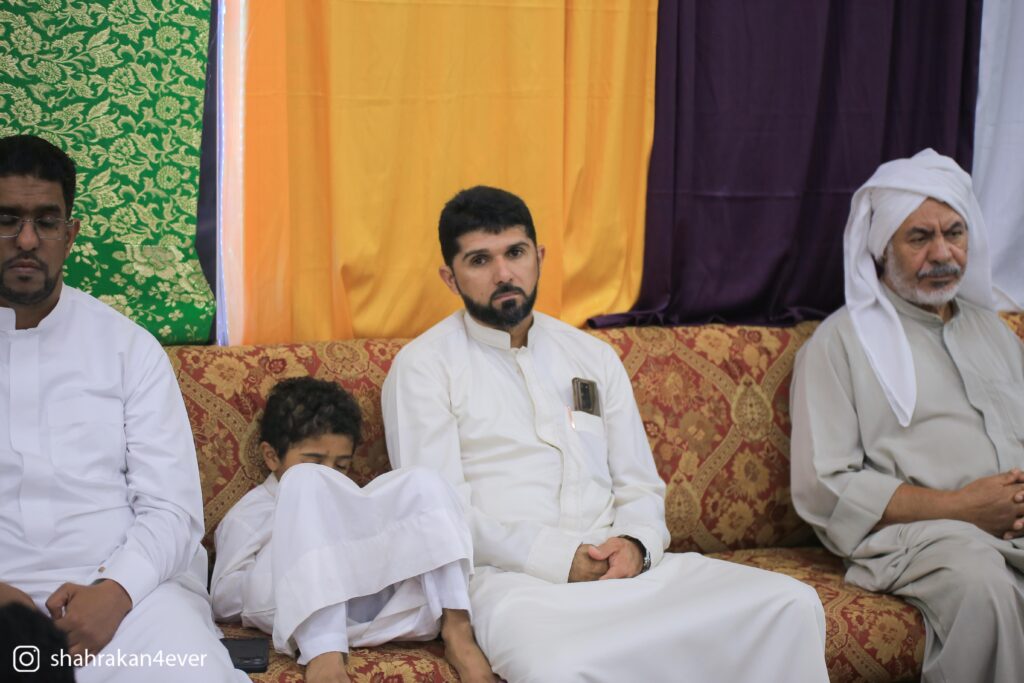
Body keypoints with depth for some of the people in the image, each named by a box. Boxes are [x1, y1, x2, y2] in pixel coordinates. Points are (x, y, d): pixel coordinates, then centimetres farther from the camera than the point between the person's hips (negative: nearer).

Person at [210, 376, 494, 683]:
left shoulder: (348, 501, 39)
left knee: (422, 484, -6)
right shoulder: (249, 513, 23)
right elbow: (223, 599, 9)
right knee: (307, 482, -24)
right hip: (288, 608, -4)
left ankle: (456, 631, -26)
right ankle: (323, 655, -44)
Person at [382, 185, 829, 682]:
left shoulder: (594, 357, 19)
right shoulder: (423, 366, 3)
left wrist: (635, 544, -6)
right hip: (511, 576, -5)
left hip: (621, 565, 6)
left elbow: (640, 486, 18)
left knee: (791, 605, -15)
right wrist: (561, 560, -15)